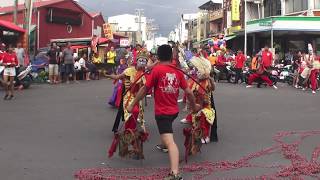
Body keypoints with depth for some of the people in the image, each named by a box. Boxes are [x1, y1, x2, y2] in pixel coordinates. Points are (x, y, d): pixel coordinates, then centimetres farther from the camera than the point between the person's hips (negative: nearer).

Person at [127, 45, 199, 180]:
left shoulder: (157, 69, -11)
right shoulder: (178, 72, 3)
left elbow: (145, 89, -9)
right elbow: (188, 92, 4)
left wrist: (132, 105, 0)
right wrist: (194, 106, 21)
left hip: (162, 112, -6)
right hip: (174, 111, 6)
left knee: (169, 141, -18)